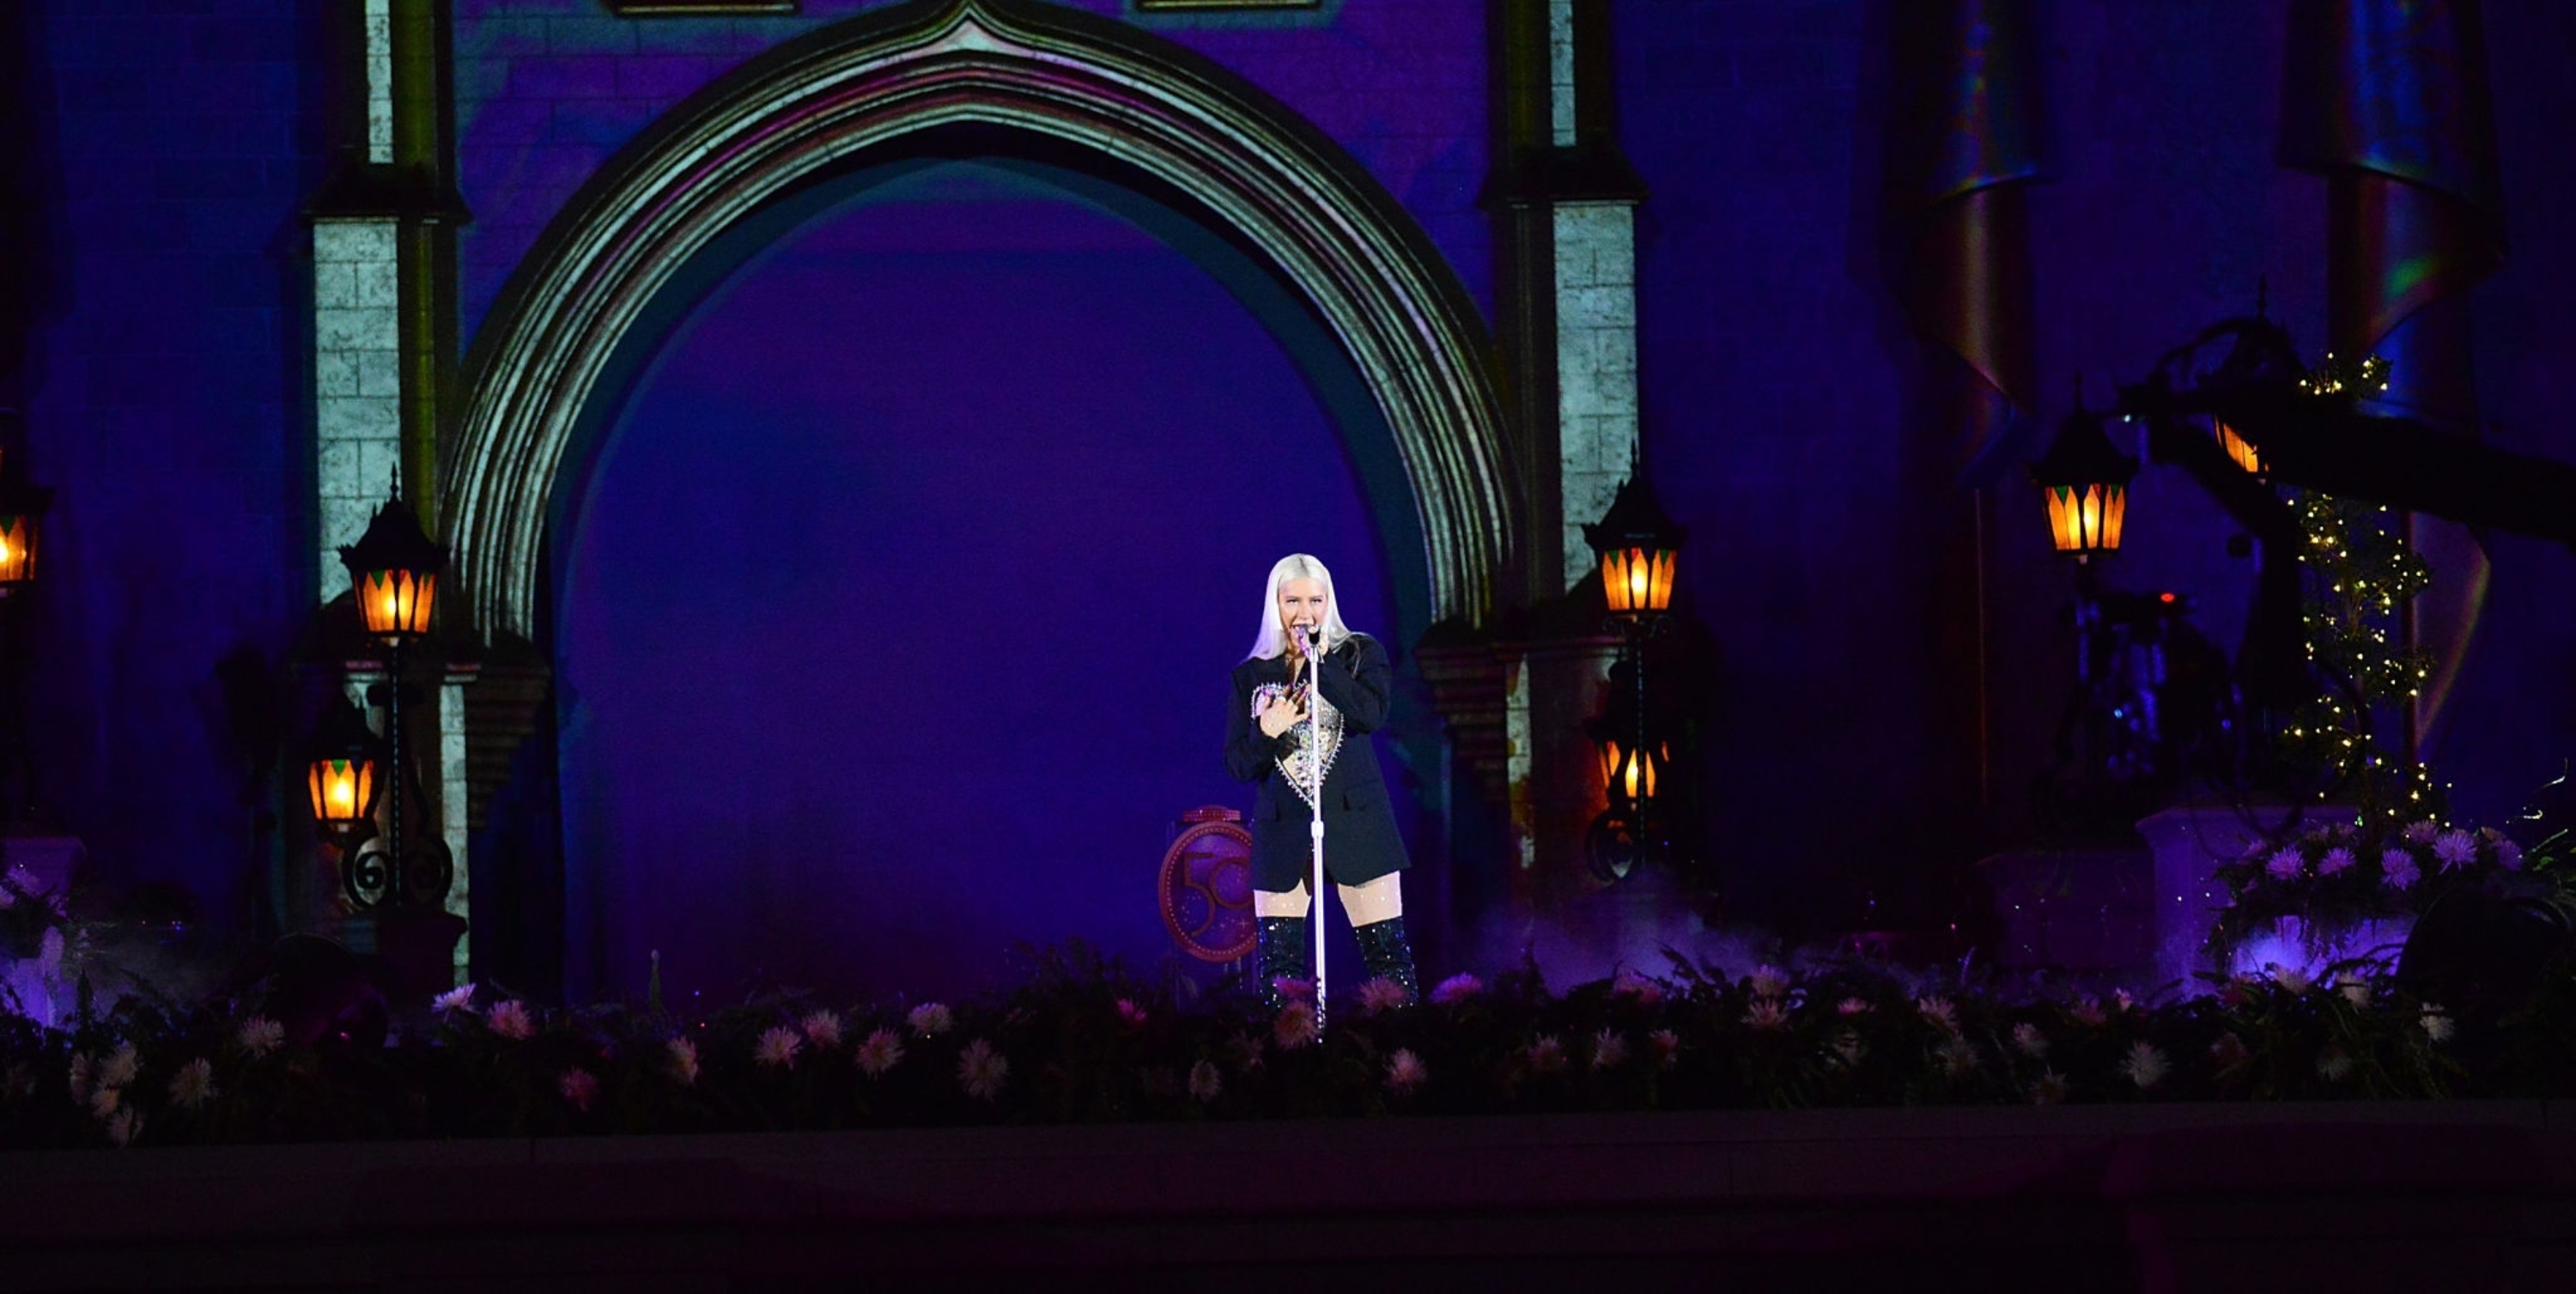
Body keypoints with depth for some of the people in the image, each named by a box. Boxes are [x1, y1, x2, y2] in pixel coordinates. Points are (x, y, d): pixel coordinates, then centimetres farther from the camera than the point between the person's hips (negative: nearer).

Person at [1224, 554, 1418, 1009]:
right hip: (1283, 831, 2)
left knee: (1388, 954, -5)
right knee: (1278, 969, -2)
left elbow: (1373, 715, -15)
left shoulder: (1360, 655, 4)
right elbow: (1239, 766, 7)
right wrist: (1267, 731, -13)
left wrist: (1317, 661, -14)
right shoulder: (1252, 676, 9)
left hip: (1356, 823, -2)